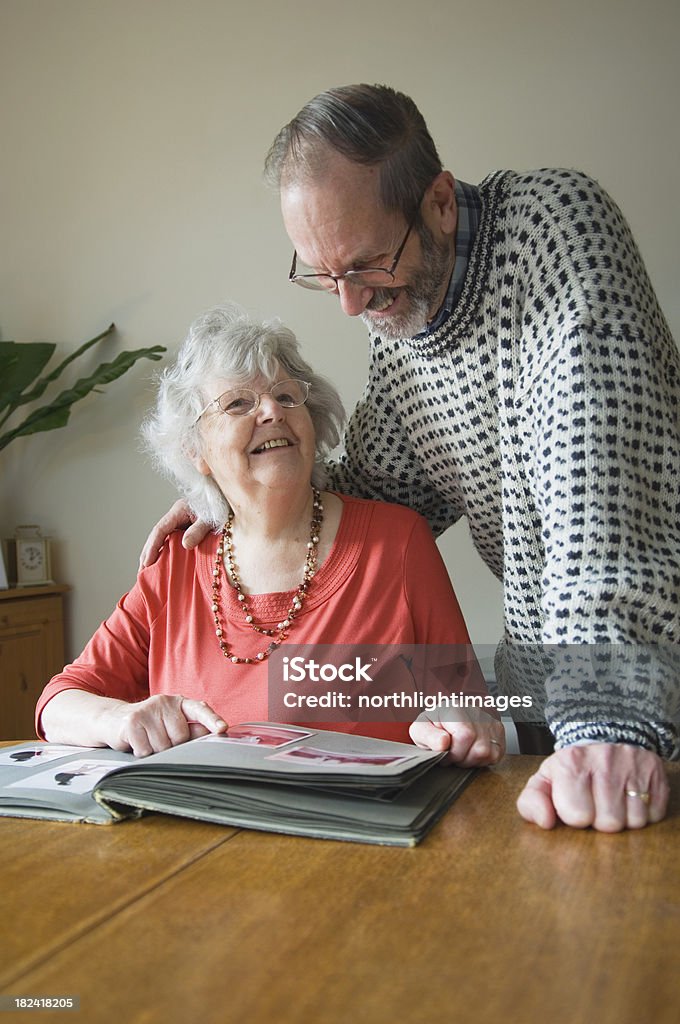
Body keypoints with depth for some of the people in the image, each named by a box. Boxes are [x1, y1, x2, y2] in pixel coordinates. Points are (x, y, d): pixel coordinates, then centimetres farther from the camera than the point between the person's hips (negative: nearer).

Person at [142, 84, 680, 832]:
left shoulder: (556, 219, -21)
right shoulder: (393, 308, 0)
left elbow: (600, 476, -33)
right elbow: (389, 484, 11)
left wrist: (611, 713, -40)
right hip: (536, 656, 6)